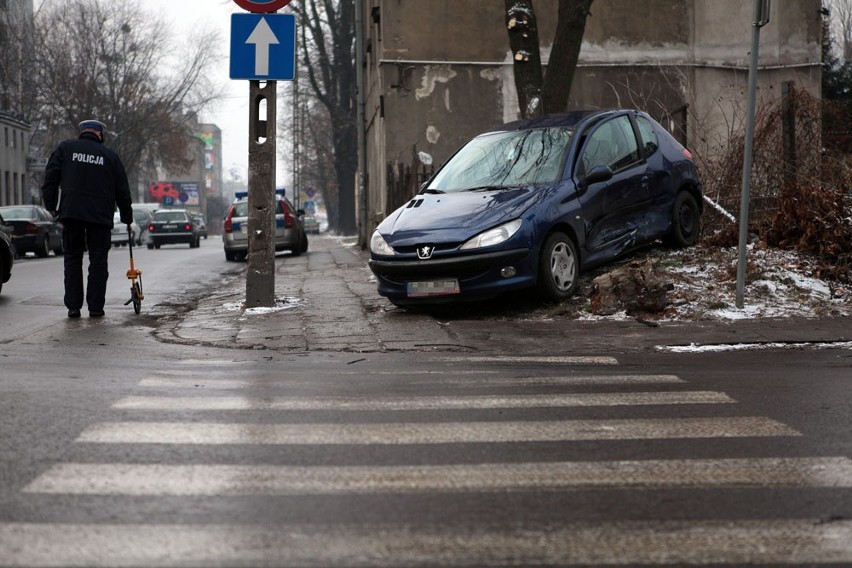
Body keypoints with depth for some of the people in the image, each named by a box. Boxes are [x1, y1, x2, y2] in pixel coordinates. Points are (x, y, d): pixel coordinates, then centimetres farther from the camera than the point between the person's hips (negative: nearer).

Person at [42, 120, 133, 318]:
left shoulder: (65, 148, 9)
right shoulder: (110, 155, 9)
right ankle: (96, 307, 3)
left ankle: (73, 306, 5)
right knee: (98, 260, 5)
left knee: (72, 258, 9)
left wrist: (51, 205, 9)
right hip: (100, 215, -1)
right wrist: (127, 218, 20)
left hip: (71, 212, 1)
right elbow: (122, 190, 12)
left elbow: (51, 177, 4)